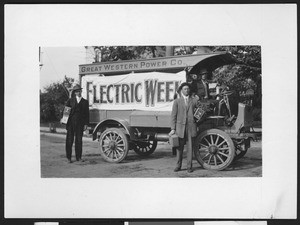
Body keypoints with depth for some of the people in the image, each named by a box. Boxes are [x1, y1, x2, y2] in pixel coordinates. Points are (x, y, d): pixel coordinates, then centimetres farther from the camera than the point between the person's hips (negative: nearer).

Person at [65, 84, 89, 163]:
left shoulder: (85, 102, 10)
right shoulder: (70, 100, 9)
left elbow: (86, 114, 7)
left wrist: (86, 124, 0)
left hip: (80, 124, 1)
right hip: (71, 123, -1)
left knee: (79, 140, 3)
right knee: (69, 140, 1)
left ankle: (78, 157, 12)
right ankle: (69, 157, 8)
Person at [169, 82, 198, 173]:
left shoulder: (194, 101, 11)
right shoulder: (177, 101, 7)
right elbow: (173, 116, 3)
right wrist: (173, 129, -3)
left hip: (191, 127, 1)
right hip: (180, 127, 0)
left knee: (190, 147, 1)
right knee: (179, 147, 3)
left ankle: (189, 166, 9)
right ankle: (178, 165, 14)